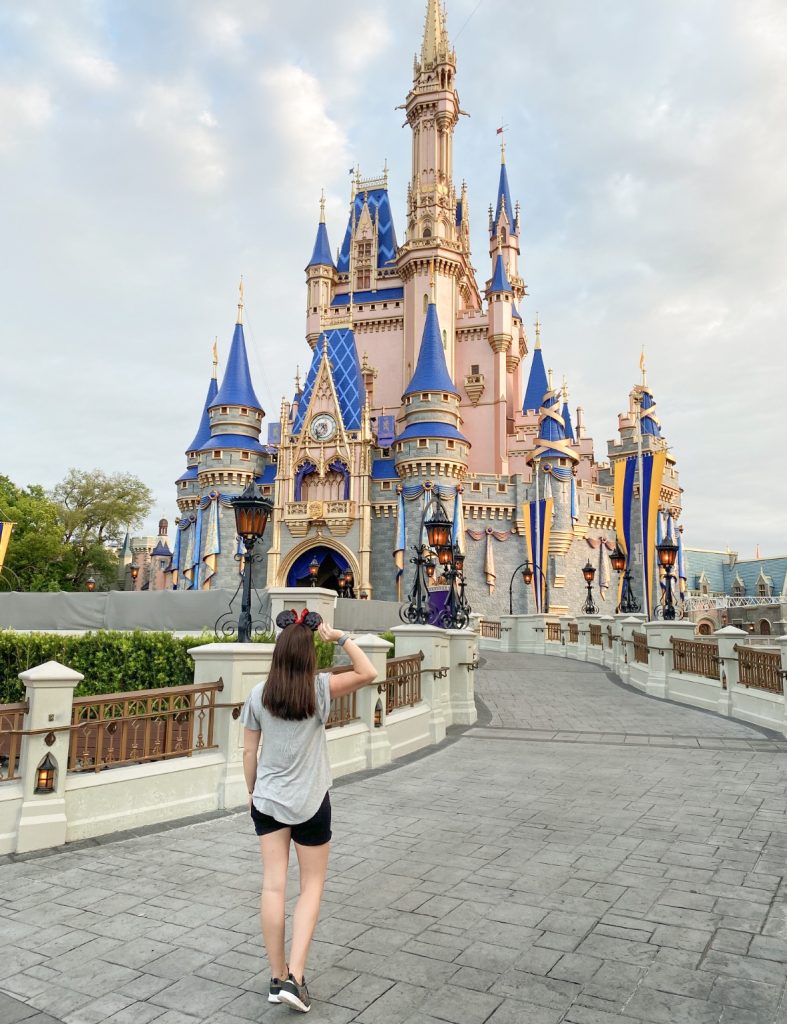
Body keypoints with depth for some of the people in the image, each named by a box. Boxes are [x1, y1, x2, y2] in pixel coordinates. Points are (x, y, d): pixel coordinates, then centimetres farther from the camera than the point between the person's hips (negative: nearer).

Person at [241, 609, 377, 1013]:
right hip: (310, 803, -2)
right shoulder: (320, 689, -15)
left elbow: (249, 752, 1)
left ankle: (278, 978, 20)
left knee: (273, 885, 9)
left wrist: (251, 792, 14)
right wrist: (340, 637, -14)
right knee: (311, 887, 12)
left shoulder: (259, 694, -6)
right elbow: (369, 673, -12)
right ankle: (294, 978, 6)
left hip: (267, 800, 3)